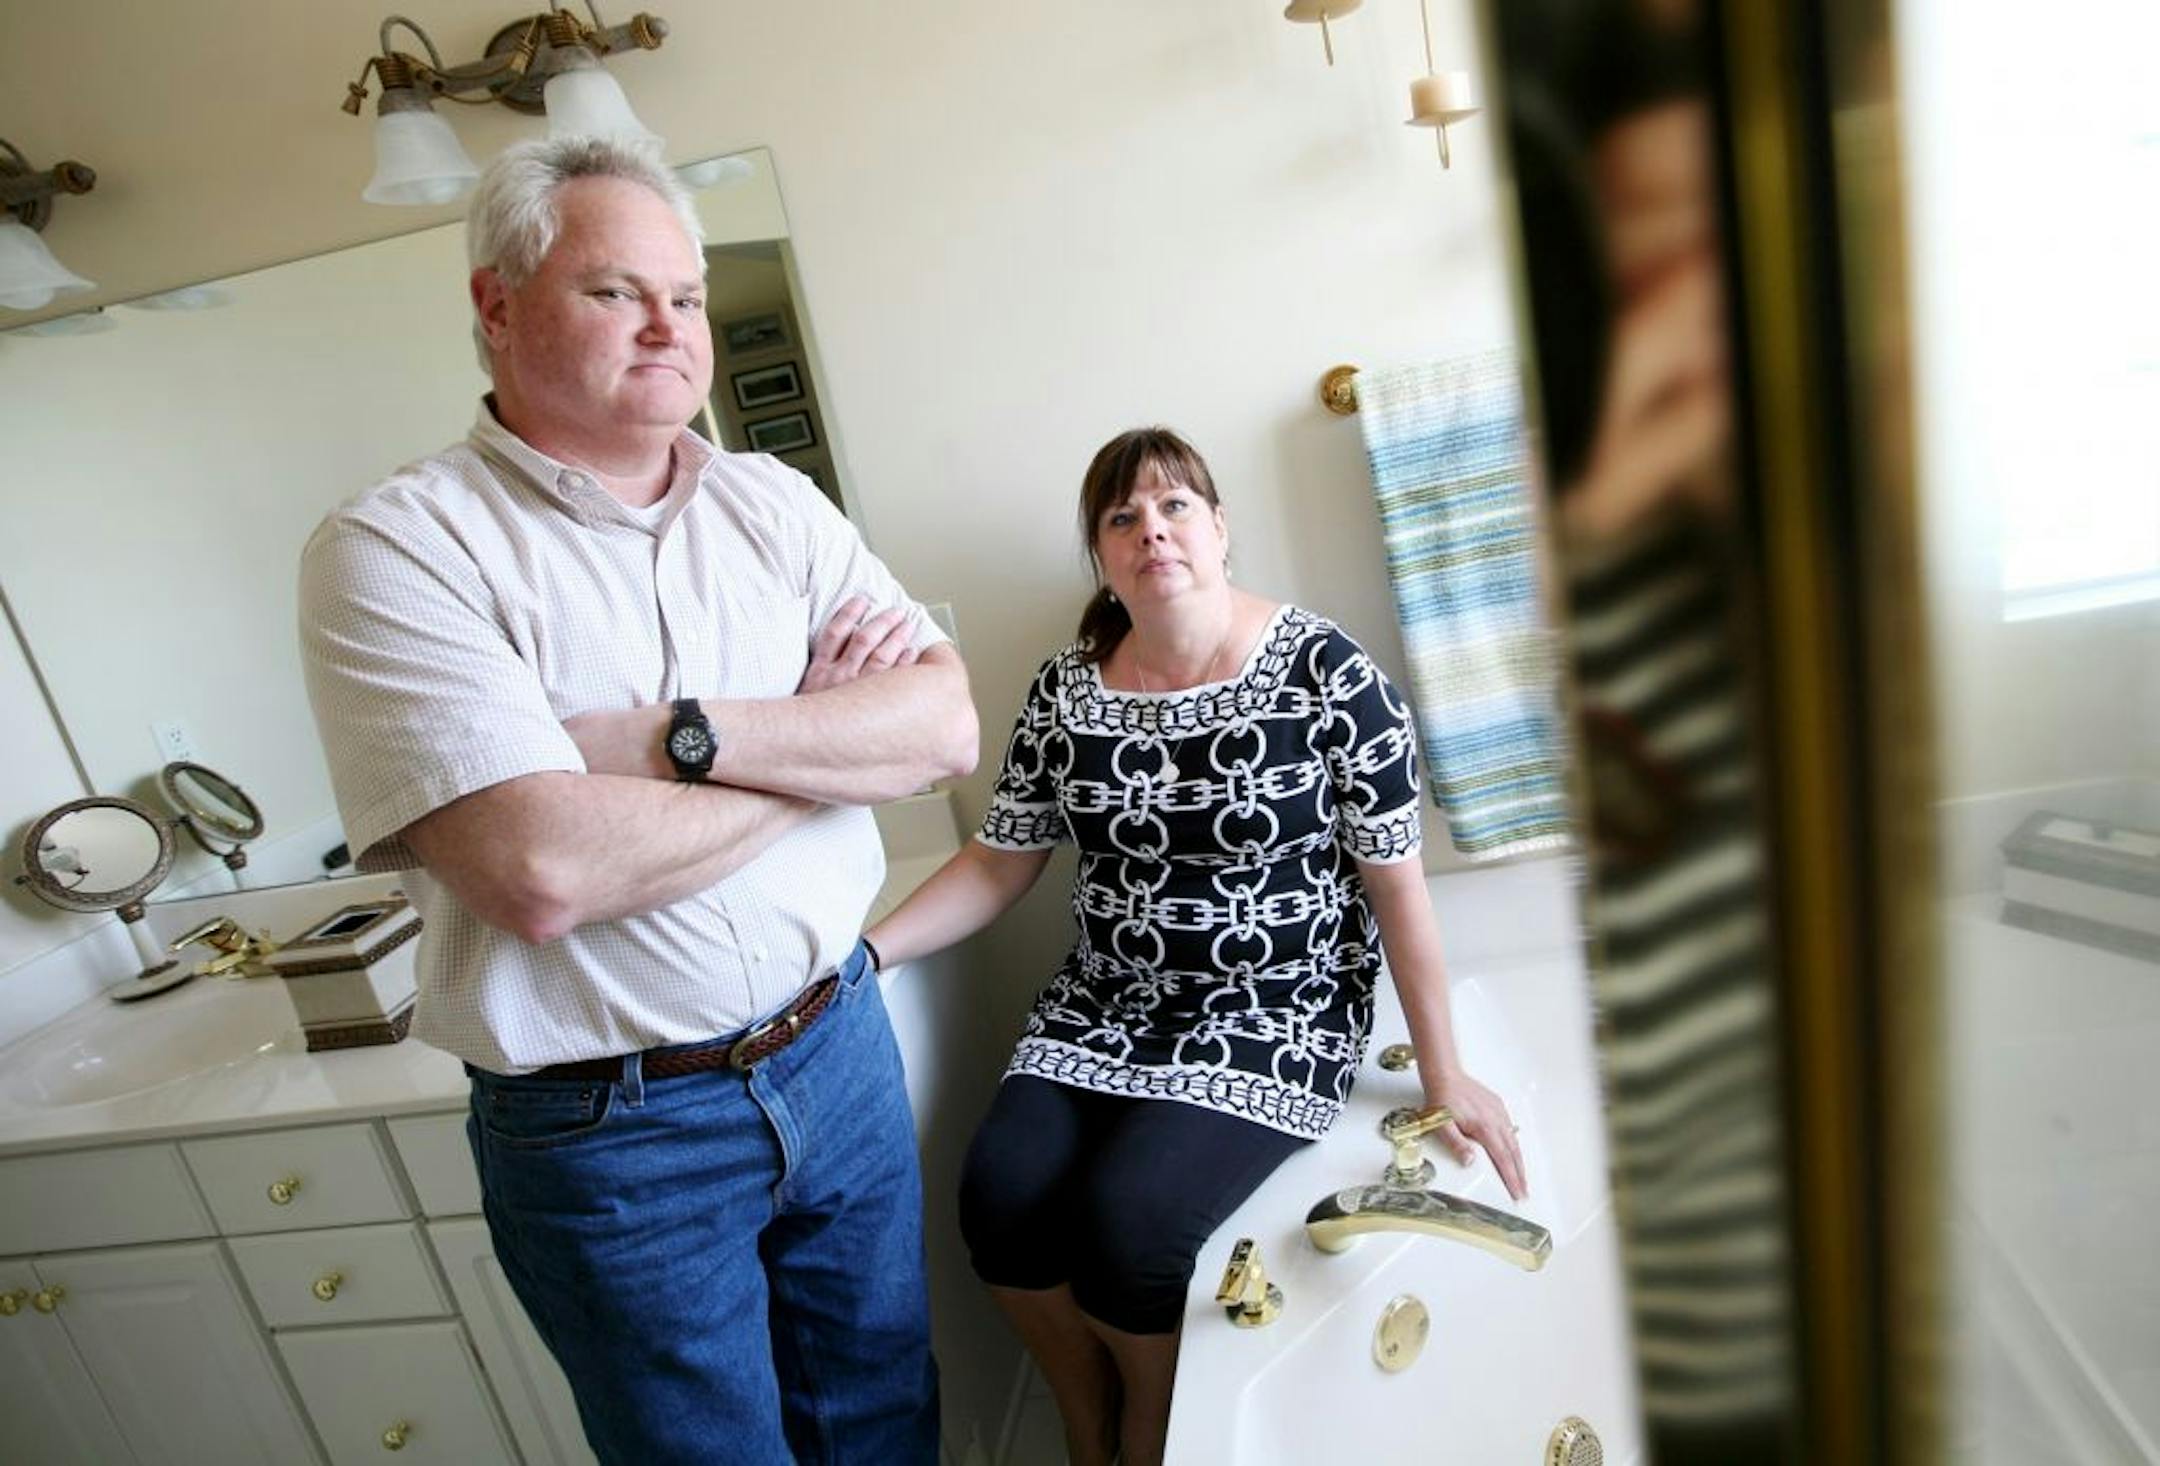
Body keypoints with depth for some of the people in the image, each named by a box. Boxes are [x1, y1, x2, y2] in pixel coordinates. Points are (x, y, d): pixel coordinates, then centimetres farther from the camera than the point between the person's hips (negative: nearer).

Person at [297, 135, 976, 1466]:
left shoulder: (773, 502, 1)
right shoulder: (397, 547, -13)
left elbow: (947, 726, -9)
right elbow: (543, 873, -27)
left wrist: (681, 735, -21)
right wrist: (826, 739, -15)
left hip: (836, 1047, 5)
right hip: (613, 1133, -4)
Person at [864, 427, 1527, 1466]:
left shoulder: (1322, 672, -10)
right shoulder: (1066, 689, 1)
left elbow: (1396, 881, -7)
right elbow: (999, 862, 4)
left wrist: (1444, 1074, -6)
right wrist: (859, 950, -7)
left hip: (1277, 1016, -4)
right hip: (1103, 1009, 4)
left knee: (1130, 1222, -21)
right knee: (1000, 1197, -15)